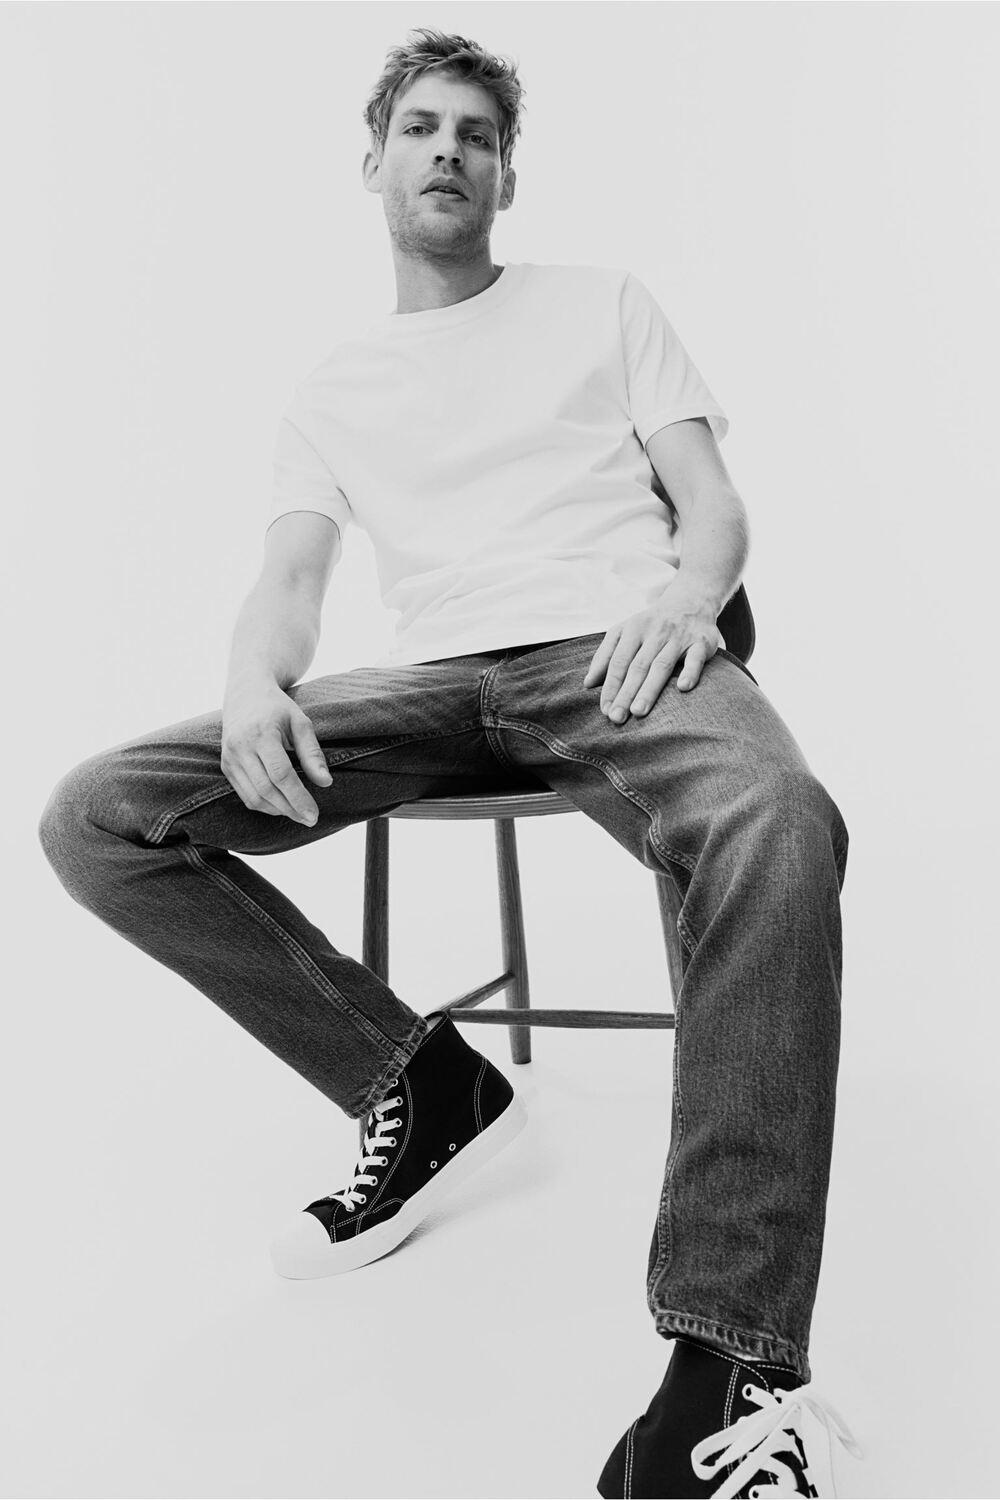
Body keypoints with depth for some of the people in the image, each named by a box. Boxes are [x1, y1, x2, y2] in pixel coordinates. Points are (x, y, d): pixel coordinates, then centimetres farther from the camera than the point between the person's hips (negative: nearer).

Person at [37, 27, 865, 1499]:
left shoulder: (604, 299, 20)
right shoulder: (333, 389, 23)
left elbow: (714, 504, 11)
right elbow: (291, 573, 10)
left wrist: (686, 594, -14)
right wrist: (256, 676, -14)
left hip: (617, 650, -2)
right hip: (433, 680, 3)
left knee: (779, 828, -39)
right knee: (95, 819, -16)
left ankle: (726, 1367, -34)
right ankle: (419, 1082, -7)